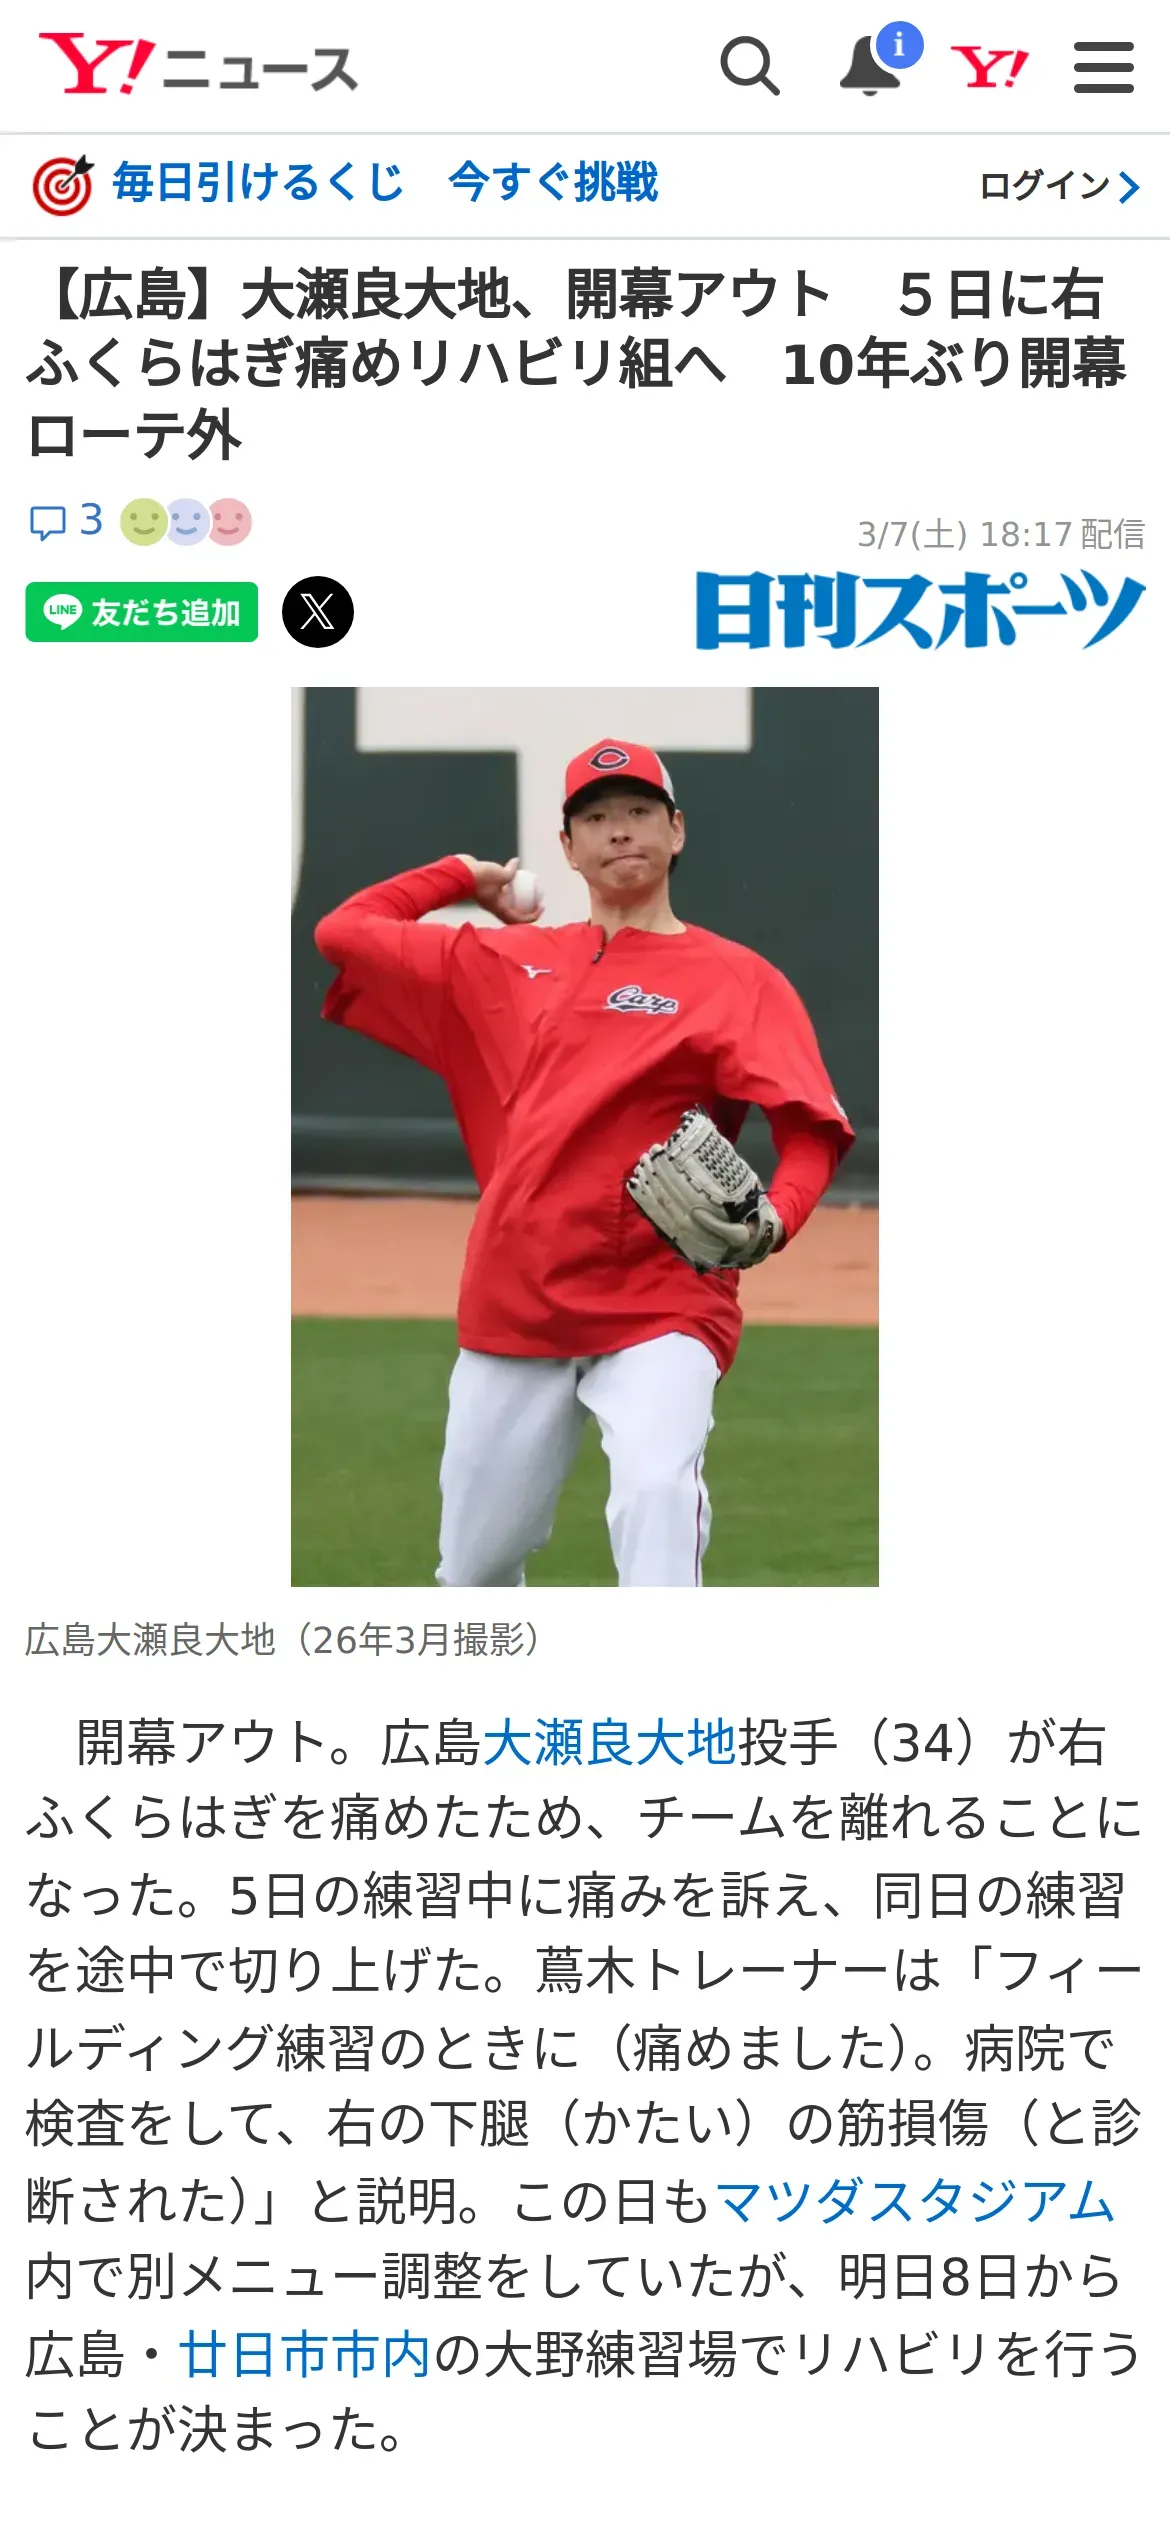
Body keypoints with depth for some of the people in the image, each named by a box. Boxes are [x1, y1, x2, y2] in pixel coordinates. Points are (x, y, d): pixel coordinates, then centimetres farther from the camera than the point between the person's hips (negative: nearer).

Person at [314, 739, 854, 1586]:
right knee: (474, 1564, 11)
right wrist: (465, 877, 24)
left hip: (659, 1306, -4)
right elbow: (344, 933, 19)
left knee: (657, 1492, -30)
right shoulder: (509, 962, 13)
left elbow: (812, 1126, -12)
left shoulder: (736, 979, -1)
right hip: (511, 1308, 5)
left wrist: (771, 1222, -31)